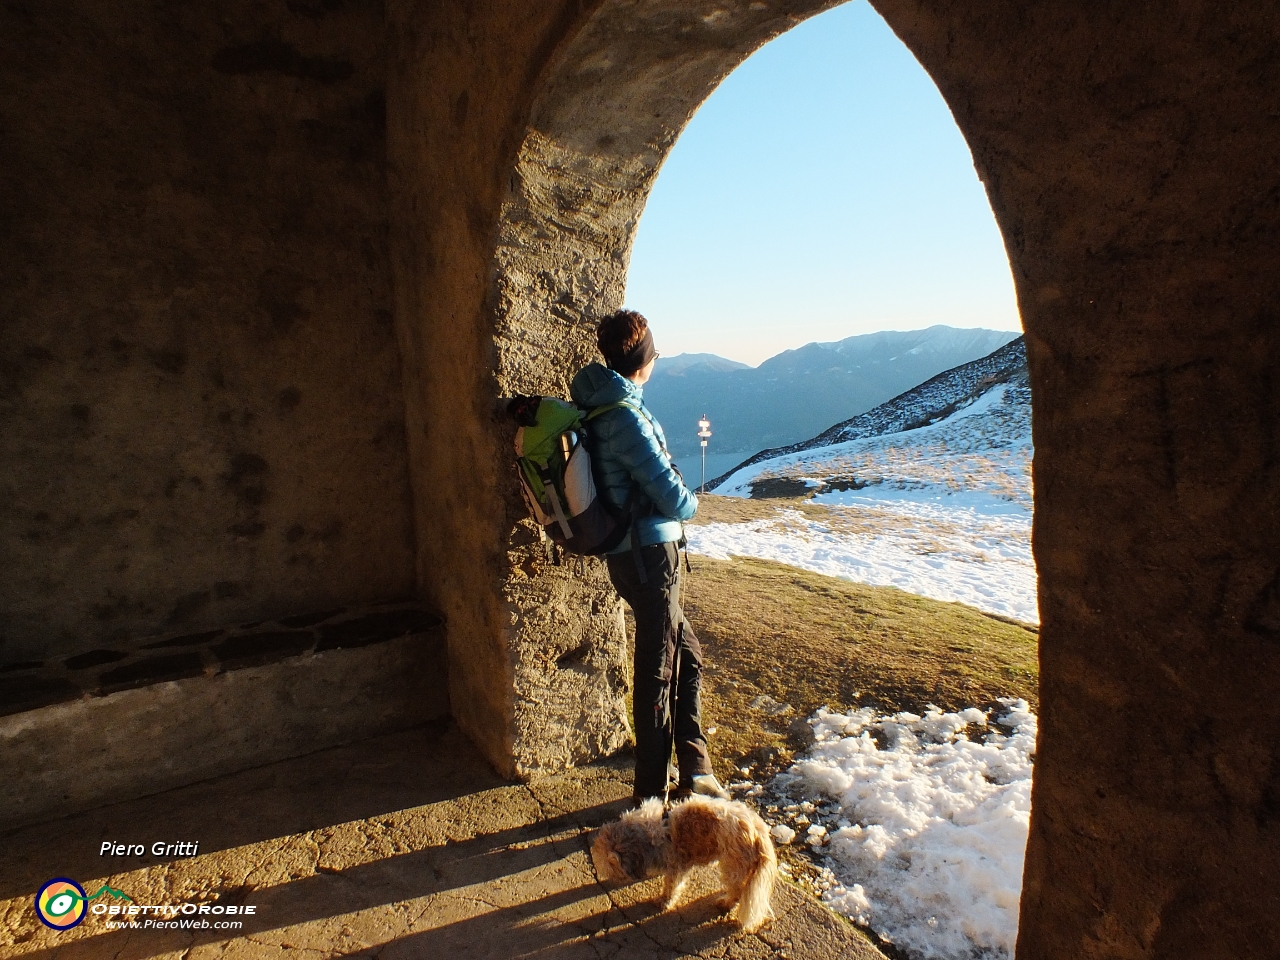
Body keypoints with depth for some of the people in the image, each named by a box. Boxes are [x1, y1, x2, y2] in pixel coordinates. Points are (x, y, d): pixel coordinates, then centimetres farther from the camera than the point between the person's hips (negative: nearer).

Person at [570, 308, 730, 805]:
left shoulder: (598, 402, 7)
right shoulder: (624, 415, -21)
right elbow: (671, 496, -18)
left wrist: (675, 501, 8)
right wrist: (690, 504, 3)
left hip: (632, 554, 9)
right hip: (648, 555, -9)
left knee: (687, 655, 19)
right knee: (658, 672, 5)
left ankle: (695, 772, 31)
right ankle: (651, 792, 23)